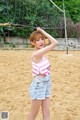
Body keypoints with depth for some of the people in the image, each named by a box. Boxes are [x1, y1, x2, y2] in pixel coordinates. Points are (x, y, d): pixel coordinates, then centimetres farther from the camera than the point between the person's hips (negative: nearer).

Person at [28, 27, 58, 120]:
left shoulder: (41, 53, 3)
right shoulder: (36, 54, -22)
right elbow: (55, 43, -25)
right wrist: (43, 31, -18)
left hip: (46, 85, 9)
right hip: (38, 86, -9)